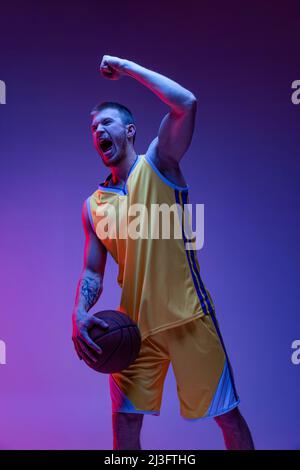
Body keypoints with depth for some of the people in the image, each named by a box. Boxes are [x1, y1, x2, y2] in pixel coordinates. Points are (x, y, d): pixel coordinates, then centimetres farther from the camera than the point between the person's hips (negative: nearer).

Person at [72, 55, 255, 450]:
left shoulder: (157, 162, -1)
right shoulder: (93, 205, 9)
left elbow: (187, 103, -18)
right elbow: (92, 272, 10)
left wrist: (126, 66, -7)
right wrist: (79, 316, -8)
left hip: (187, 316, -3)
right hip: (134, 324, 4)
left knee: (227, 414, 8)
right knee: (125, 421, 9)